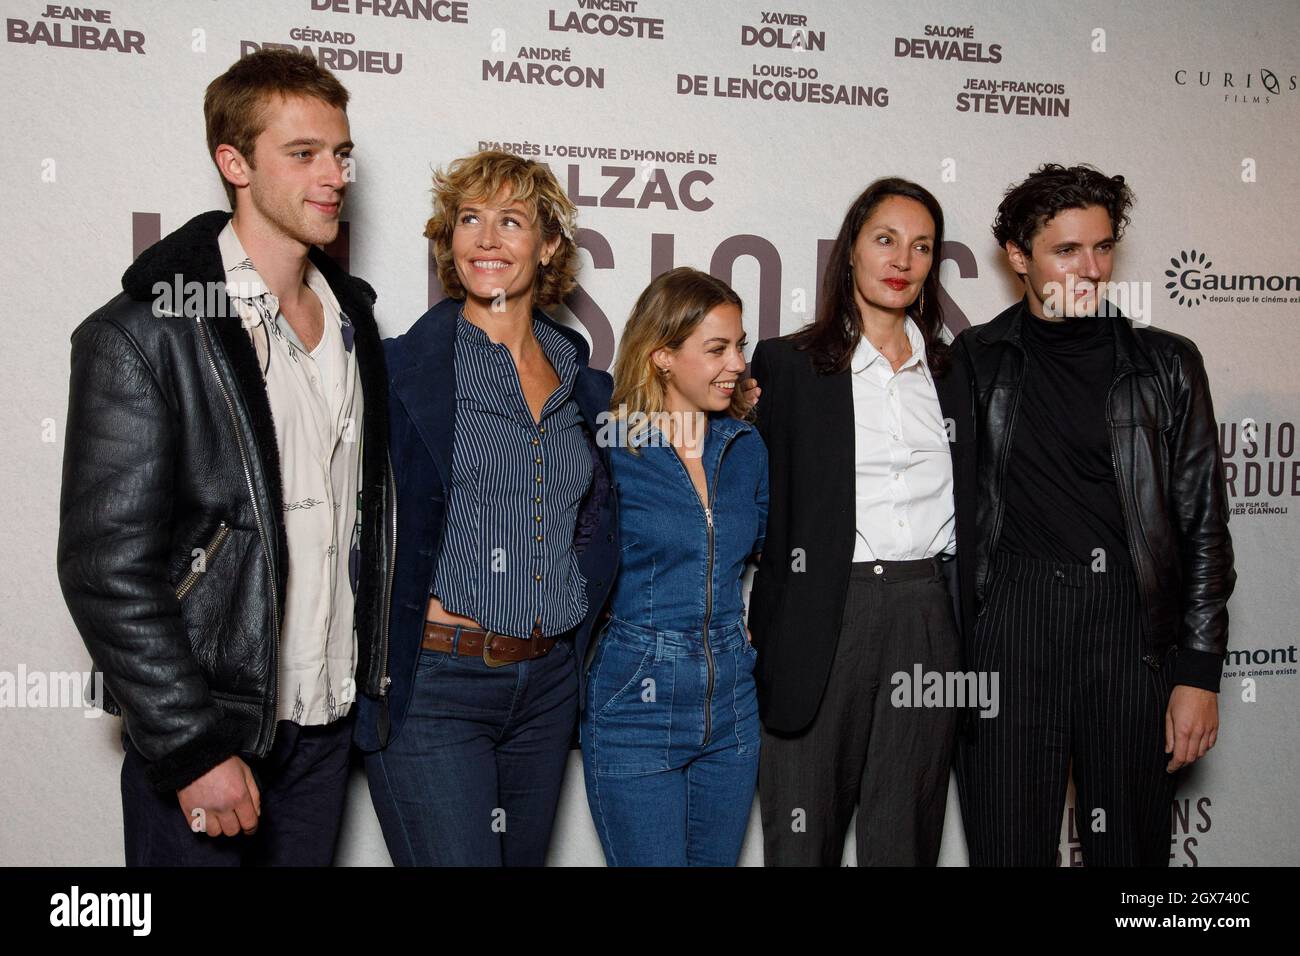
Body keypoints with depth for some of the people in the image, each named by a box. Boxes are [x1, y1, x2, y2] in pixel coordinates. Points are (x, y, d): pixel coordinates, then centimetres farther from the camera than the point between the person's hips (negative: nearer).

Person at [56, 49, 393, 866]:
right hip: (205, 735, -5)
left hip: (328, 723, 6)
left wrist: (370, 679, 9)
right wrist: (195, 748, -17)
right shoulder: (143, 338, -14)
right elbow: (107, 568, -16)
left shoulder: (352, 316, 6)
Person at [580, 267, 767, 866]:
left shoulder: (746, 446, 5)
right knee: (650, 861, 3)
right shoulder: (608, 451, -11)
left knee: (716, 860, 16)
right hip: (636, 705, -5)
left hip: (731, 704, 5)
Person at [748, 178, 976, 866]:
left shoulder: (952, 374, 13)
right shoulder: (787, 364, 0)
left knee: (904, 839, 11)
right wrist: (750, 632, -7)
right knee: (802, 838, 5)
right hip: (822, 620, -3)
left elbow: (967, 510, 16)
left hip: (928, 621, 4)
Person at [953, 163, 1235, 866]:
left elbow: (1202, 524, 6)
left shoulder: (1166, 365, 8)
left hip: (1134, 628, 1)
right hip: (1010, 623, 0)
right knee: (1008, 847, 4)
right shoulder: (974, 361, 8)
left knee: (1131, 848, 8)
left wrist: (1199, 672, 0)